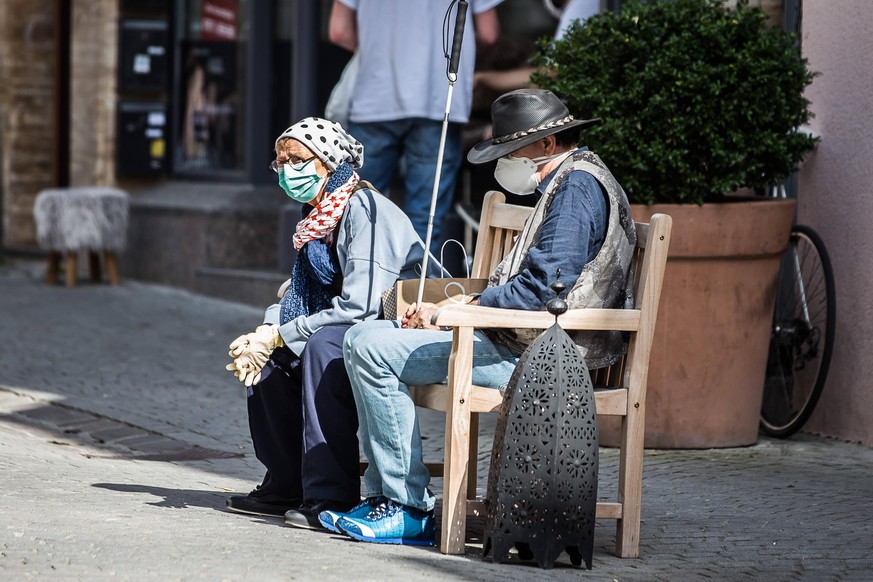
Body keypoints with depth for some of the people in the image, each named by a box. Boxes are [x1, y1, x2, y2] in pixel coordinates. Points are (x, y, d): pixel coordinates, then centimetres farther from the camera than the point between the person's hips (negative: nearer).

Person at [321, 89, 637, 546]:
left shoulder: (578, 187, -13)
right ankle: (383, 496, 4)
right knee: (365, 339, 10)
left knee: (371, 349, -17)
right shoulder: (565, 186, 21)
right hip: (524, 341, 11)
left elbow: (542, 289, -23)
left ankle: (410, 510, -14)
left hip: (536, 354, -11)